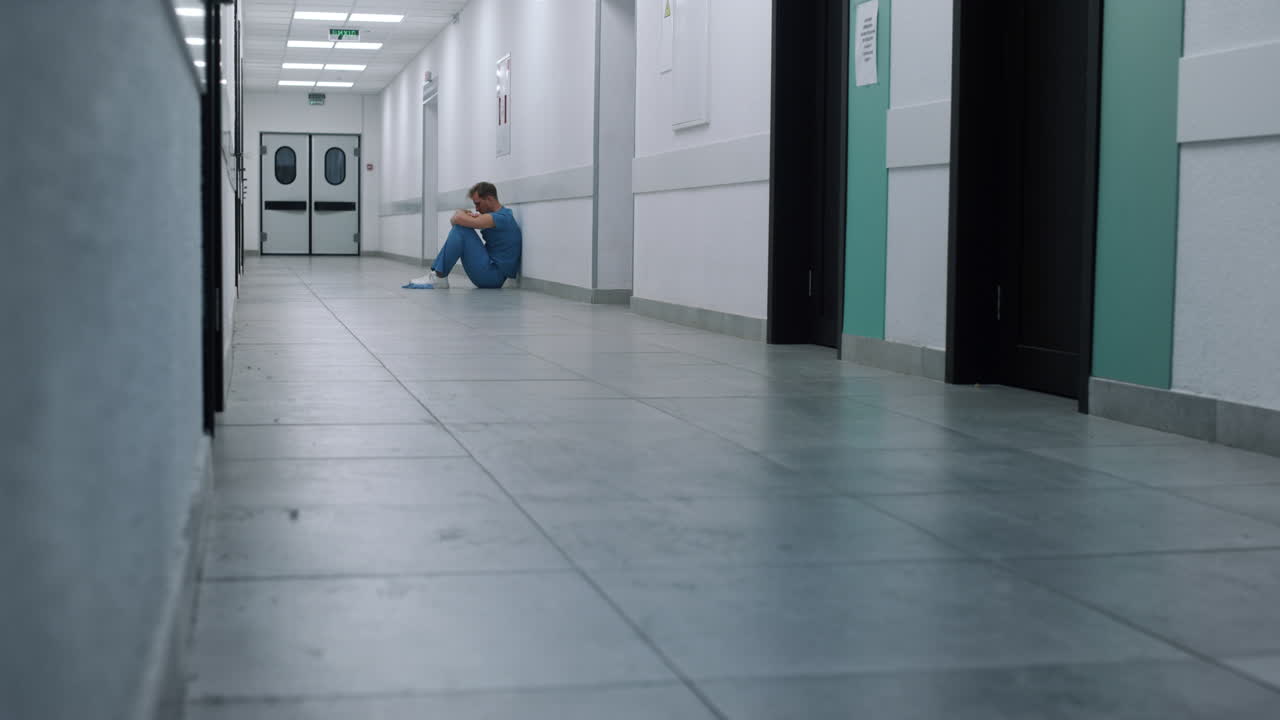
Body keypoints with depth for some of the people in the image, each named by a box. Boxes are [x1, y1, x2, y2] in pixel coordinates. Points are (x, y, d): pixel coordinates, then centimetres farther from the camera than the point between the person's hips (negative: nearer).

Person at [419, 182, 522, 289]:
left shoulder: (501, 217, -17)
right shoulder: (499, 214, 16)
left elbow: (460, 219, -26)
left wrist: (460, 213, -1)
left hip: (493, 276, -10)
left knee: (461, 229, -17)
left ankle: (439, 277, -15)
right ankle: (436, 272, 3)